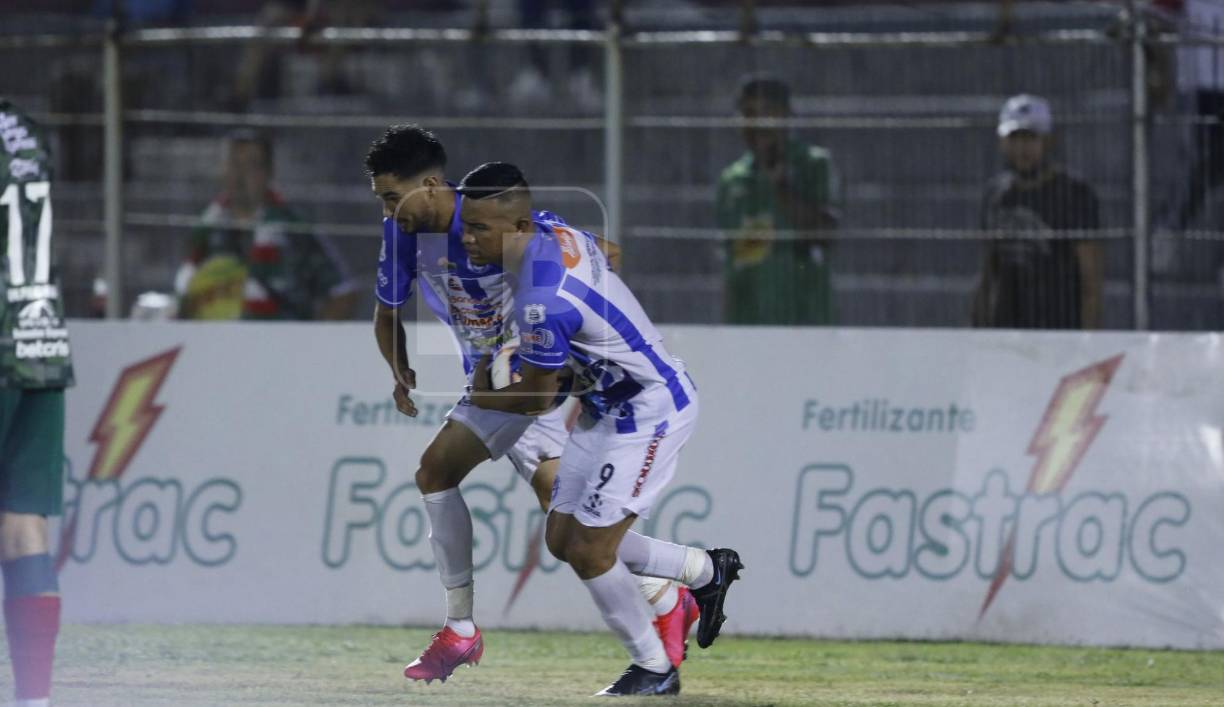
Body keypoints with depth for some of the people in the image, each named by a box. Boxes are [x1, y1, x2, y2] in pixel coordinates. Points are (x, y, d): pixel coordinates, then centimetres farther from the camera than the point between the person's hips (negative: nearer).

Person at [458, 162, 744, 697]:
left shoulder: (543, 301, -32)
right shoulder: (549, 227, -4)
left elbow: (538, 398, -19)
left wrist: (480, 397, 2)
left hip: (649, 410, -10)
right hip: (608, 406, 10)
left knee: (589, 551, -9)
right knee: (563, 539, 12)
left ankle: (654, 670, 9)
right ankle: (705, 570, 29)